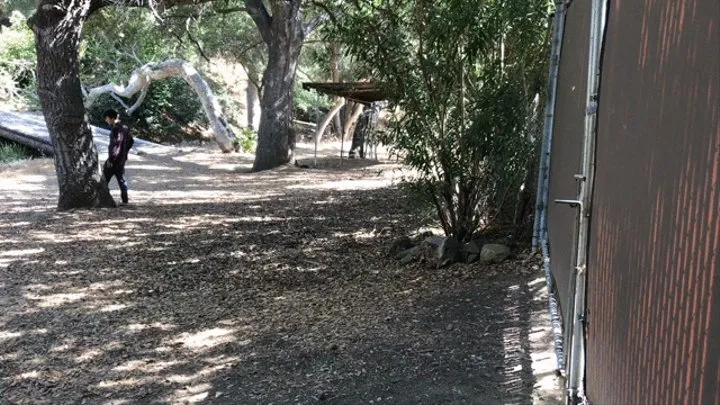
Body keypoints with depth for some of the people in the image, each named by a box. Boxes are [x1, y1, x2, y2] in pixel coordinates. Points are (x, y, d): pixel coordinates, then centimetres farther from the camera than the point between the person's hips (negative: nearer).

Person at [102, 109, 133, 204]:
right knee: (121, 179, 11)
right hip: (122, 159, 9)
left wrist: (110, 160, -22)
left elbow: (115, 145, -24)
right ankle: (125, 200, 11)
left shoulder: (116, 129, -18)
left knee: (105, 179, 0)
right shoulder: (125, 128, 11)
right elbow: (130, 142, 21)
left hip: (114, 159, -9)